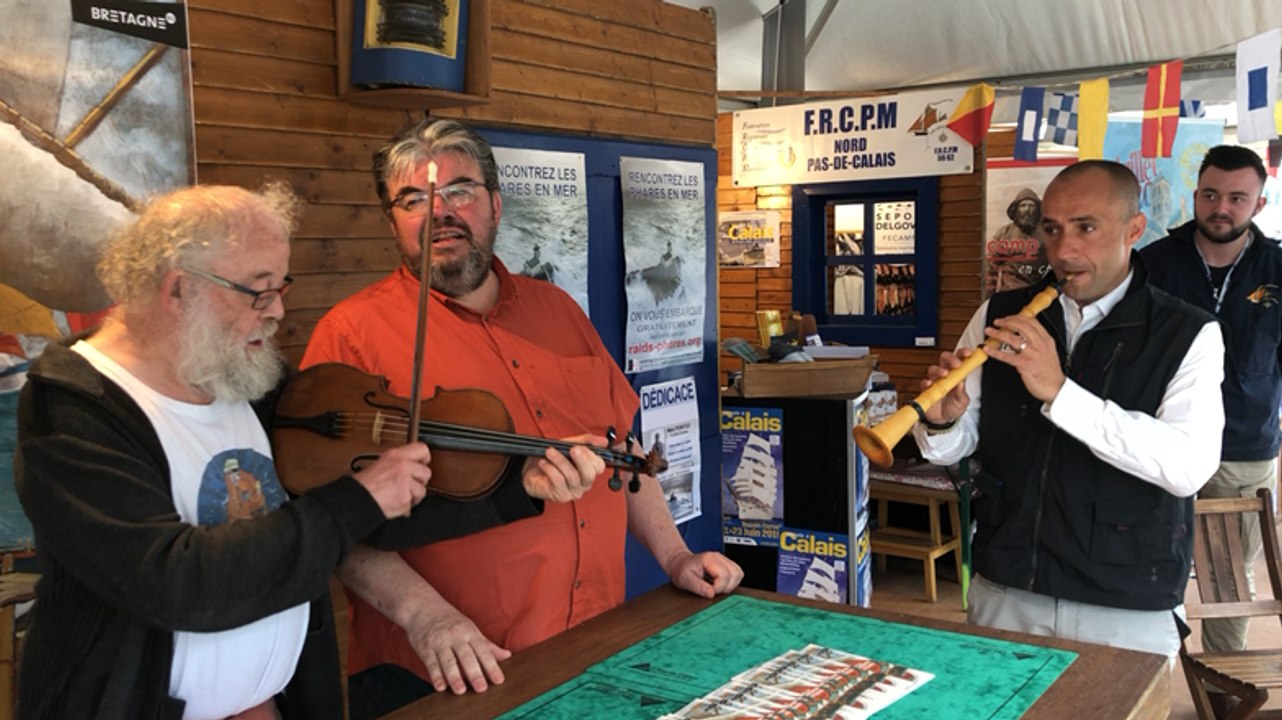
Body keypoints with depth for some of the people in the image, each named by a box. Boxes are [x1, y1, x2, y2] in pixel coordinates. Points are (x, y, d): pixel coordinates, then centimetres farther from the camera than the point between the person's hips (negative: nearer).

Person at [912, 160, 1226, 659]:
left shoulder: (1188, 335, -7)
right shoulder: (1000, 316, 2)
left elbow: (1190, 466, -22)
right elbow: (952, 449, 3)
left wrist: (1059, 391, -29)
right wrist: (941, 421, -21)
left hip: (1127, 610, -2)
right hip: (1003, 591, 3)